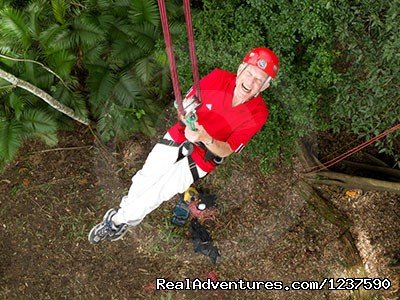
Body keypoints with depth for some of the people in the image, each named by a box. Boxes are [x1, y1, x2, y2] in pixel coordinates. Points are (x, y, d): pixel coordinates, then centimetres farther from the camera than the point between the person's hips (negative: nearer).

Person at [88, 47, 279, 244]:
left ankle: (119, 220, 24)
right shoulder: (218, 78, -20)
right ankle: (125, 210, 35)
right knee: (145, 178, 3)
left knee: (158, 193, -3)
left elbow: (226, 150, -20)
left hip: (203, 156, -2)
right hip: (180, 137, 2)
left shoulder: (257, 114, -23)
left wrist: (205, 138, -41)